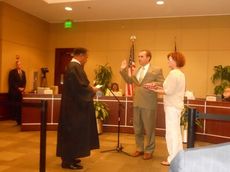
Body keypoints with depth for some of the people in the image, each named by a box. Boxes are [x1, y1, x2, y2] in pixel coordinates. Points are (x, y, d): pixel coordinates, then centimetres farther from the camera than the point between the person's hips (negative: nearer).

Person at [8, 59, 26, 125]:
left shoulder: (23, 72, 16)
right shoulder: (12, 72, -2)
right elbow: (11, 82, -9)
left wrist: (23, 88, 3)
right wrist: (18, 88, -11)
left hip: (21, 92, 5)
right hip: (14, 92, -4)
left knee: (19, 106, -2)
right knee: (14, 106, -5)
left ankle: (19, 120, 1)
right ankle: (14, 119, 0)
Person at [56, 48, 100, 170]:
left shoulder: (73, 66, 14)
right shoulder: (75, 67, -19)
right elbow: (80, 87, -25)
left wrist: (90, 88, 11)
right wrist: (92, 90, -9)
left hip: (72, 104, 11)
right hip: (74, 105, -11)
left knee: (72, 131, 16)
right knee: (73, 131, -3)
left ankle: (69, 157, 25)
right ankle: (68, 161, 7)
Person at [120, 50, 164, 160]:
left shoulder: (156, 70, -5)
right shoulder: (136, 70, 13)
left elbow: (163, 84, -7)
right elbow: (129, 81, 17)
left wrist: (155, 83, -27)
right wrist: (123, 70, 8)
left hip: (148, 104, -6)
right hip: (137, 103, 6)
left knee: (149, 128, 5)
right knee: (137, 128, 14)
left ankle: (149, 151, 20)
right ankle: (139, 149, 29)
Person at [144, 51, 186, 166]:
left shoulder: (173, 73, -16)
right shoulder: (180, 73, 15)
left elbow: (169, 91, -19)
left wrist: (154, 90, -9)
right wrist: (160, 88, 7)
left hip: (172, 106, -10)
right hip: (177, 105, 10)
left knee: (171, 133, -3)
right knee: (176, 132, 16)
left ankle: (173, 159, 4)